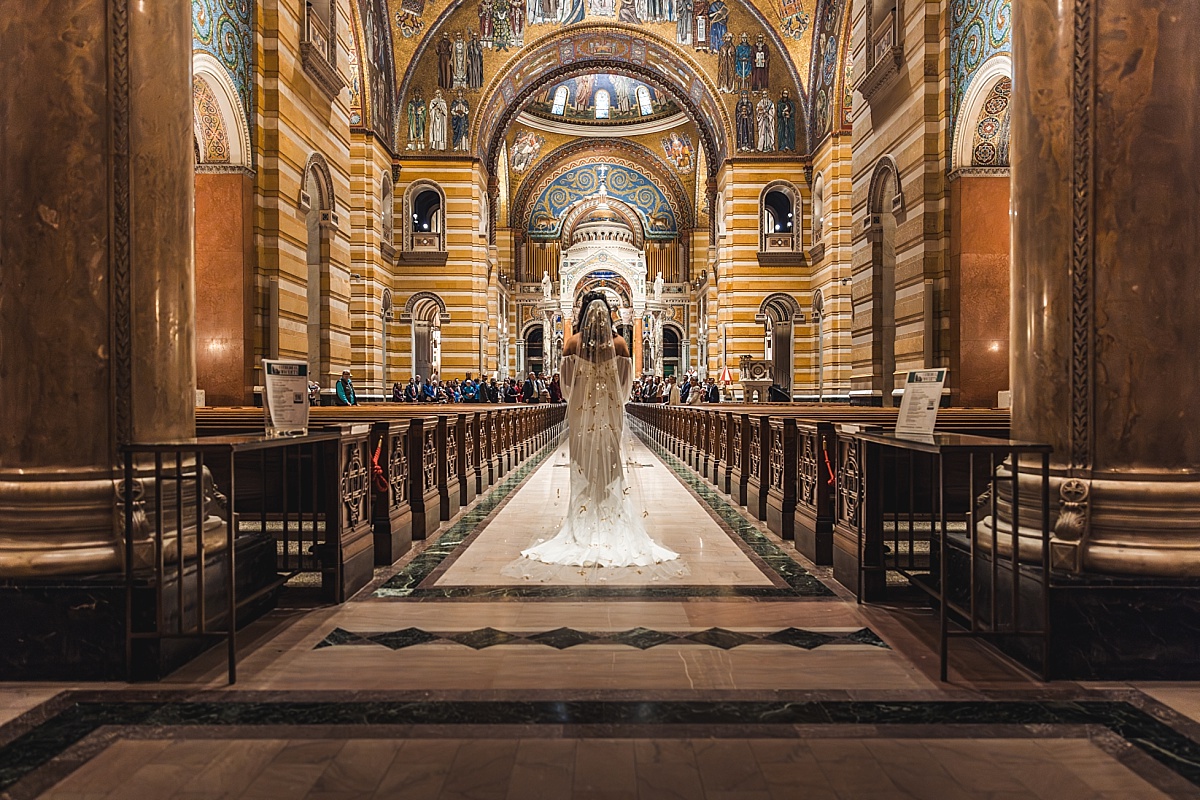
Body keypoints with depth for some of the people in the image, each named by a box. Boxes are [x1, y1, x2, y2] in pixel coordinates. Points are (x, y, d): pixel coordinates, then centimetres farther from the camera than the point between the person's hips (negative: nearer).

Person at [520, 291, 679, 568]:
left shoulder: (573, 342, -7)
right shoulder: (619, 343, -5)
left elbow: (566, 382, -2)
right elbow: (626, 382, -1)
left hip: (581, 412, -1)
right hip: (611, 413, 1)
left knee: (584, 468, 6)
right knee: (610, 466, 8)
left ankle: (583, 527, 10)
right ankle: (612, 524, 12)